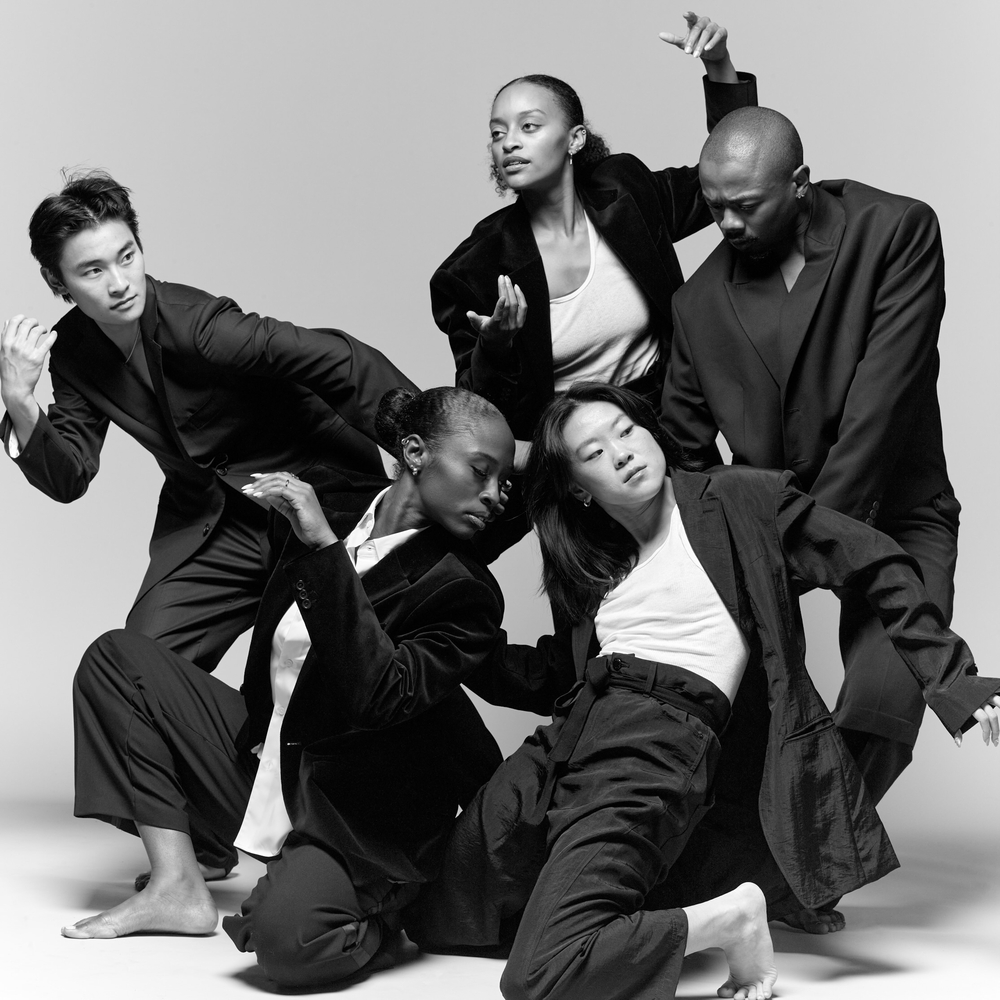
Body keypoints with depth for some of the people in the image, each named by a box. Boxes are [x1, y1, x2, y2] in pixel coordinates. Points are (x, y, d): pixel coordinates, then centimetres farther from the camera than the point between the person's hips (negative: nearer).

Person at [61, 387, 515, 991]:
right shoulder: (337, 505, 2)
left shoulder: (465, 593, -15)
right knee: (117, 658, -1)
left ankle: (377, 907, 1)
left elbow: (379, 696, -32)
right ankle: (178, 888, -7)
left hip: (356, 817, -7)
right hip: (263, 767, 7)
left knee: (289, 938, -37)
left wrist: (324, 547, -33)